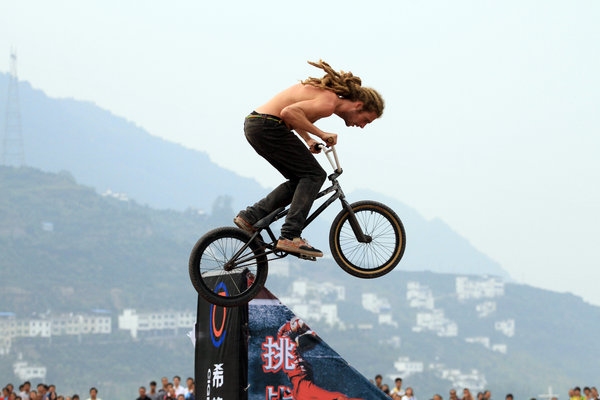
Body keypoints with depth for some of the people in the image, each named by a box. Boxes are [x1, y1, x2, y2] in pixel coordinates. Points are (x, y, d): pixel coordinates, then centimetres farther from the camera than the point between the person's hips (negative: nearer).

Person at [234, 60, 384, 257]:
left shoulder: (327, 92, 15)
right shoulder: (329, 103, -15)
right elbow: (289, 112, -26)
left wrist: (308, 140, 15)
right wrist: (321, 134, -19)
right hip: (266, 127, -10)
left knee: (300, 180, 13)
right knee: (314, 175, -7)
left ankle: (250, 217, 10)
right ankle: (290, 236, -14)